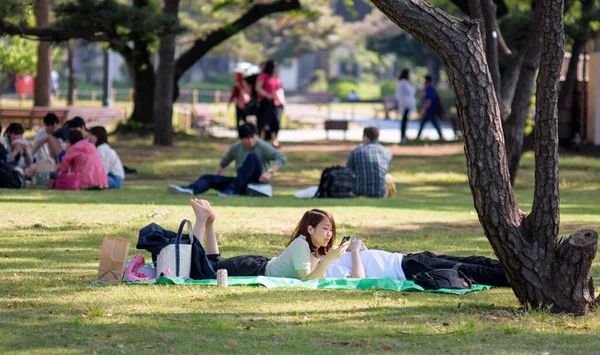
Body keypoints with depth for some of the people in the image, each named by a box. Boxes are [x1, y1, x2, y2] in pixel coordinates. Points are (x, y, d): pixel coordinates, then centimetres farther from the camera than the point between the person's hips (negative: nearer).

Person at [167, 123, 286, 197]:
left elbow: (281, 158, -17)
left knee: (252, 156, -29)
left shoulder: (262, 146, -8)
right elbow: (224, 162, 21)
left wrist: (269, 172, -31)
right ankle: (190, 189, -41)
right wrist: (214, 179, 20)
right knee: (208, 178, -8)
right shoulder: (236, 148, 6)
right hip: (242, 183, 5)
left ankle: (233, 190, -30)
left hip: (256, 182, -5)